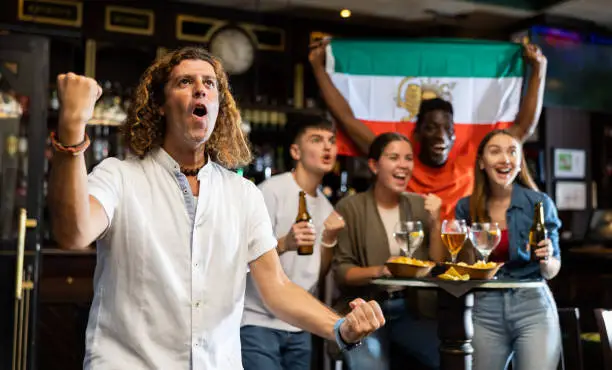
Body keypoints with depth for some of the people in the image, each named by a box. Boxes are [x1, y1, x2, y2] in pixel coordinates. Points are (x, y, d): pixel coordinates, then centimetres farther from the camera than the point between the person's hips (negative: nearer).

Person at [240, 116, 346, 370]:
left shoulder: (325, 206, 9)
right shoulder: (271, 190, -12)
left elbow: (318, 274, 11)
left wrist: (329, 240, -7)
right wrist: (284, 244, -33)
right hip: (258, 322, -7)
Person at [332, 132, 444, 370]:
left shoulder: (420, 205, 7)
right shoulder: (350, 207, -5)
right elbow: (340, 270, -6)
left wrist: (435, 222, -8)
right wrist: (379, 271, -23)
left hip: (412, 309, 4)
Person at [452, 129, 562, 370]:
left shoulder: (540, 203, -5)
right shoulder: (466, 207, 2)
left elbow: (552, 271, 2)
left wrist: (546, 259, -20)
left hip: (533, 307, -2)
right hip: (485, 310, 2)